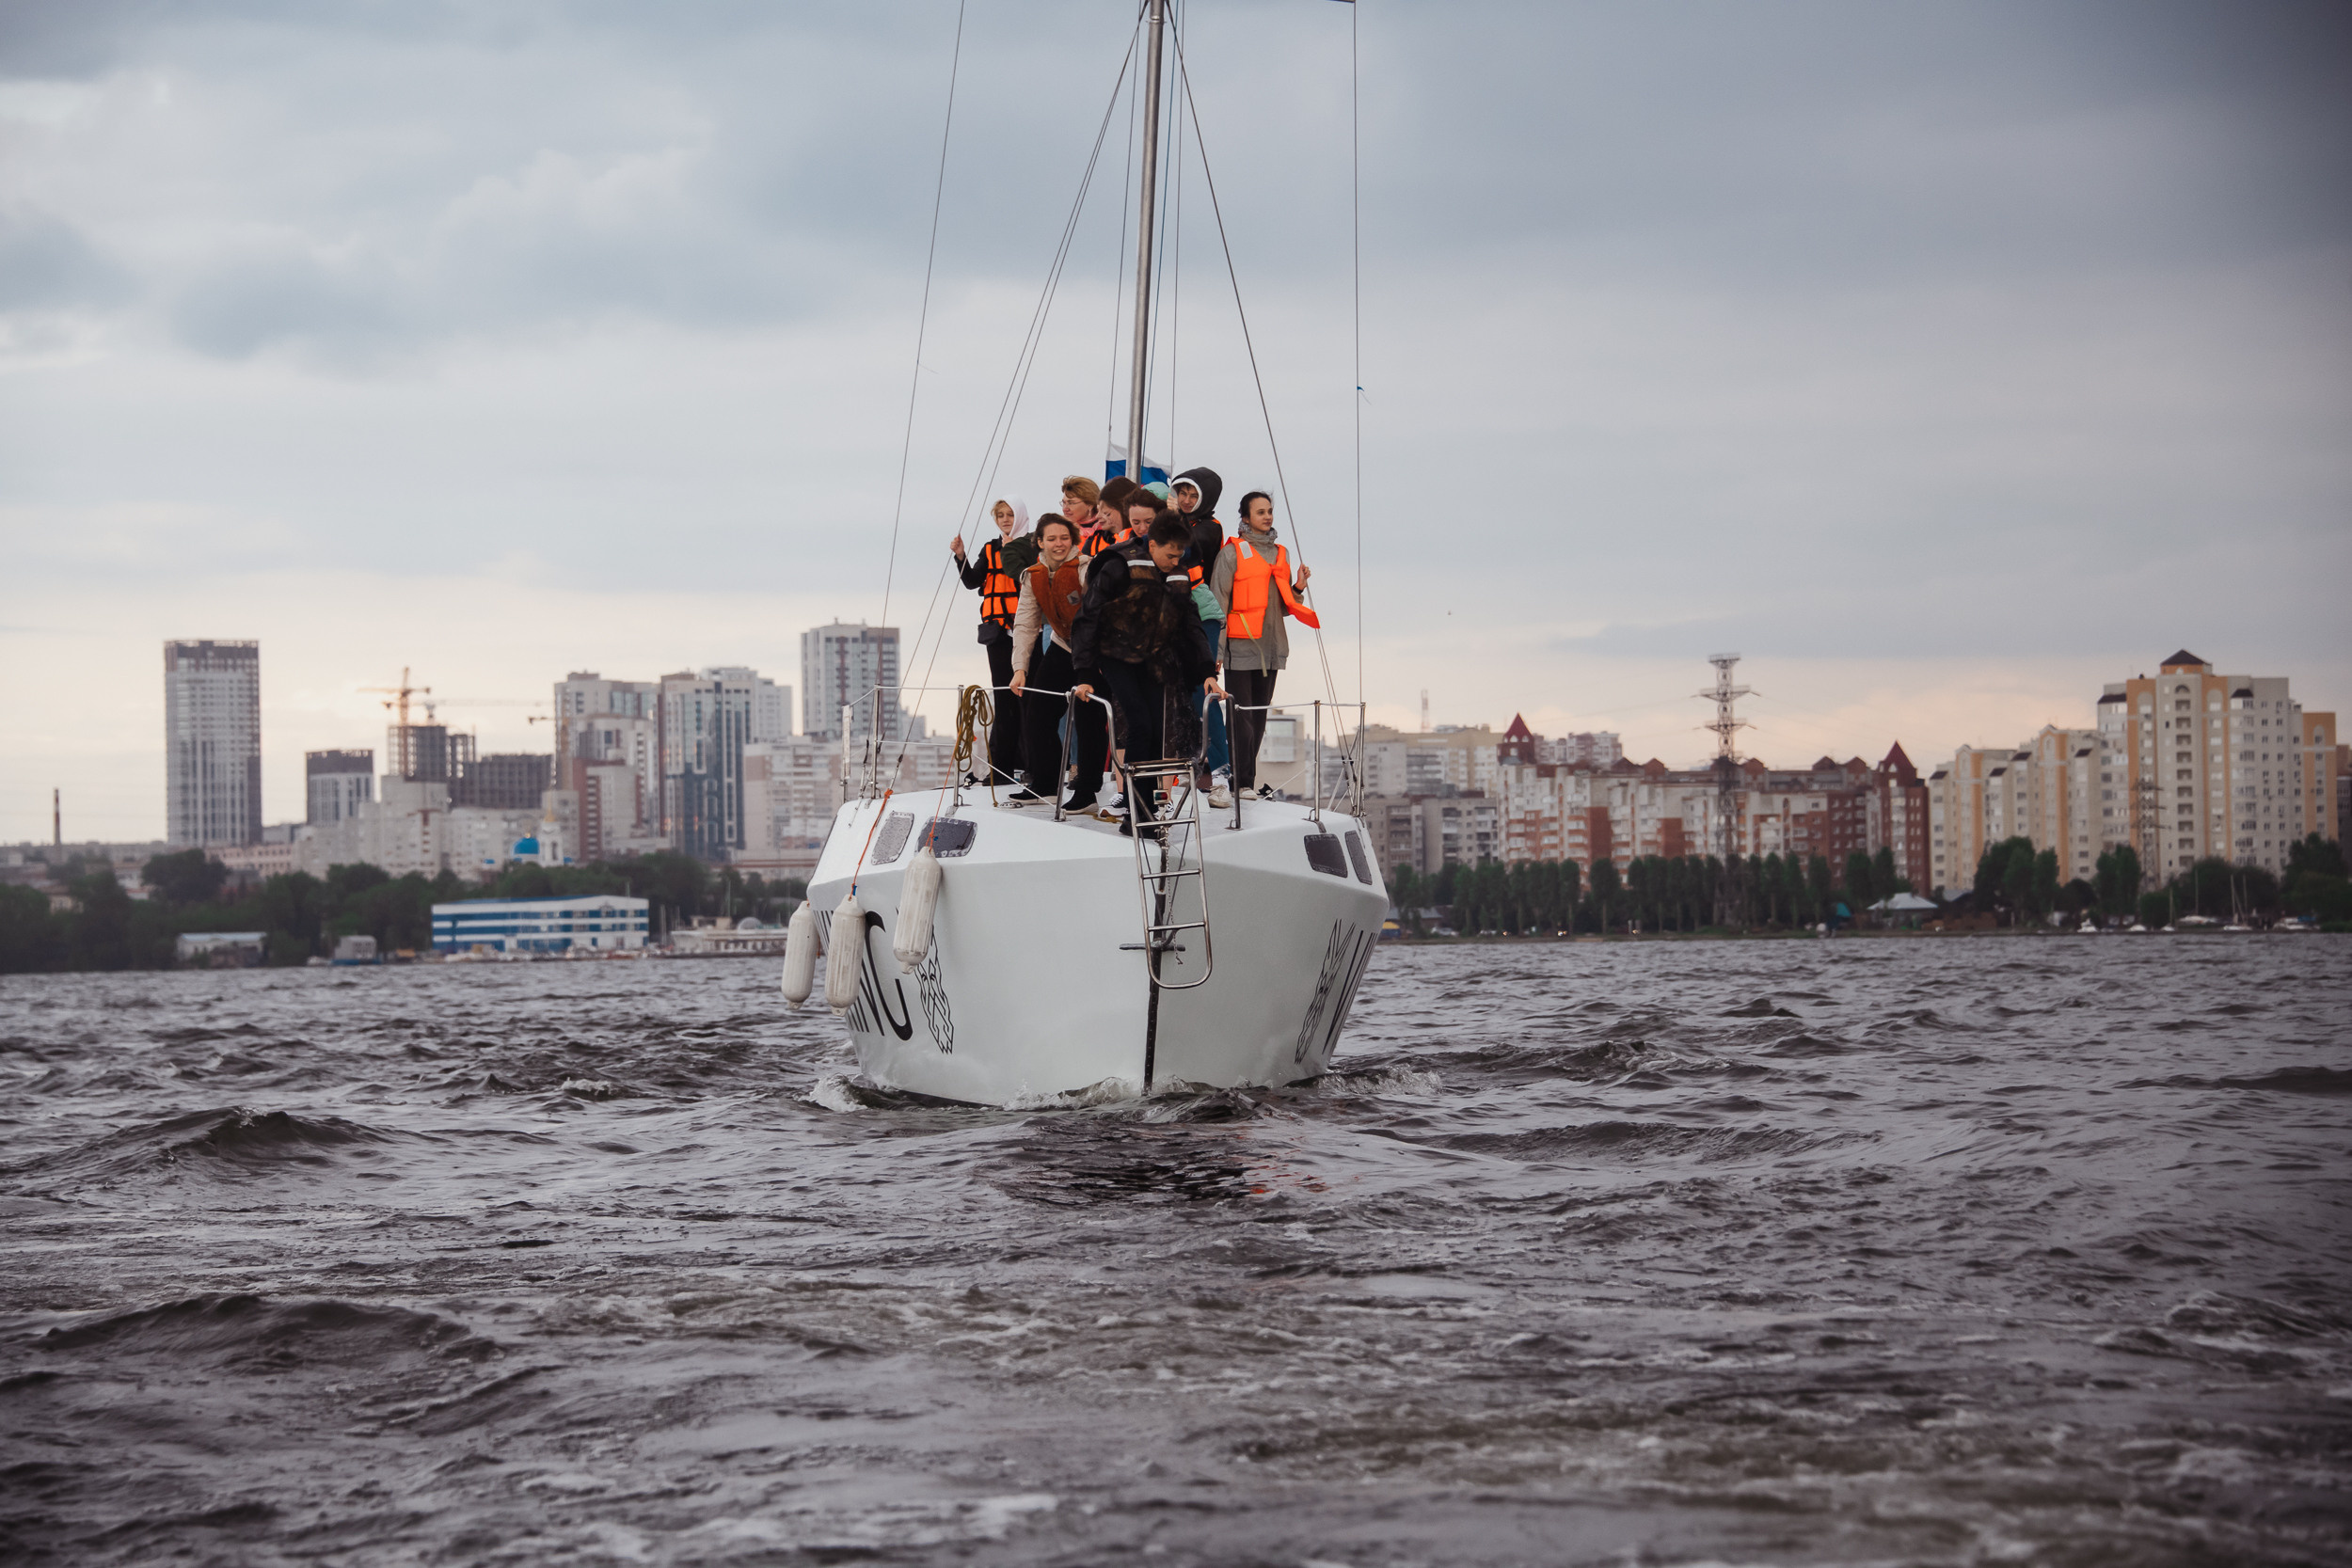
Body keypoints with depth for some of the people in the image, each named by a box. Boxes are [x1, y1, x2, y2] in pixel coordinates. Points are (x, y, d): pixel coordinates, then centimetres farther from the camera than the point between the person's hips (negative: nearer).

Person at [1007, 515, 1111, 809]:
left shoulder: (1085, 569, -21)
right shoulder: (1033, 577, -1)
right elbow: (1025, 624, -2)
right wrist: (1020, 668, -14)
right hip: (1062, 647, 6)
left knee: (1089, 716, -11)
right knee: (1037, 712, 6)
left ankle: (1087, 791, -1)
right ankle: (1044, 783, 22)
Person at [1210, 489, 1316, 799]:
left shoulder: (1281, 553, 16)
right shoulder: (1232, 552, -2)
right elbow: (1218, 600, -4)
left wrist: (1298, 588, 1)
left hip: (1271, 647, 6)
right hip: (1241, 646, -6)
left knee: (1259, 716, 8)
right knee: (1241, 716, -8)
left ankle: (1246, 780, 14)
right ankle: (1242, 783, -6)